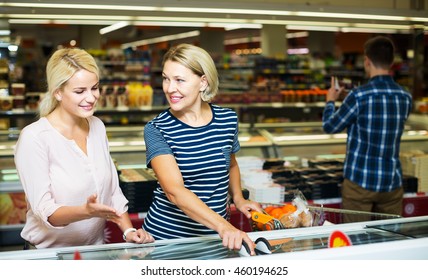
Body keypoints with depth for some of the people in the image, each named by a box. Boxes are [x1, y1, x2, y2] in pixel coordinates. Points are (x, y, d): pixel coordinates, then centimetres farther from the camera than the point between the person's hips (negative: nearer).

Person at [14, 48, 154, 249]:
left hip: (96, 250, 4)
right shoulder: (33, 138, -13)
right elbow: (44, 210, -16)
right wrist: (87, 211, -32)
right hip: (49, 255, -4)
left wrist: (128, 230, -3)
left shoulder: (97, 126, 7)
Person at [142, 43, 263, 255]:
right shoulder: (157, 130, -14)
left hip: (215, 237, 3)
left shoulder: (228, 119, -3)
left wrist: (238, 198, 1)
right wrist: (222, 225, -38)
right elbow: (174, 190, -27)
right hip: (165, 237, -3)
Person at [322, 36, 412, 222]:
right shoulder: (405, 97, 1)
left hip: (360, 181, -4)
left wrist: (330, 101, 17)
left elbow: (329, 126, -2)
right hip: (392, 182, 5)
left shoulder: (359, 96, -15)